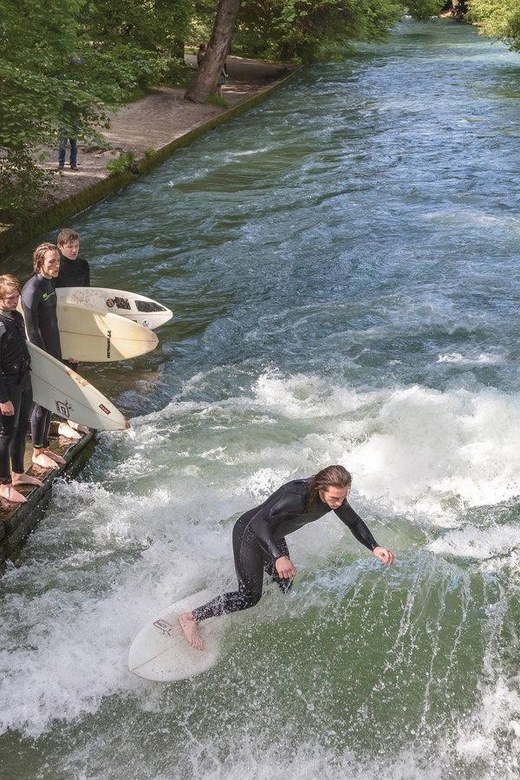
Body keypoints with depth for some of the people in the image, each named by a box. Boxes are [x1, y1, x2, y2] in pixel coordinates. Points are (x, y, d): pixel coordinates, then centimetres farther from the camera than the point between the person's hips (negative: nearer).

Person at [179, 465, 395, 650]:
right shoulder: (296, 497, -41)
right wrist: (278, 557, -58)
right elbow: (259, 524, -45)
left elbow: (354, 522, 2)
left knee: (285, 587, 17)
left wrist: (375, 547, -11)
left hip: (273, 537, 8)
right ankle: (191, 618, 4)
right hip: (249, 533, -8)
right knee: (250, 595, -7)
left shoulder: (334, 496, -16)